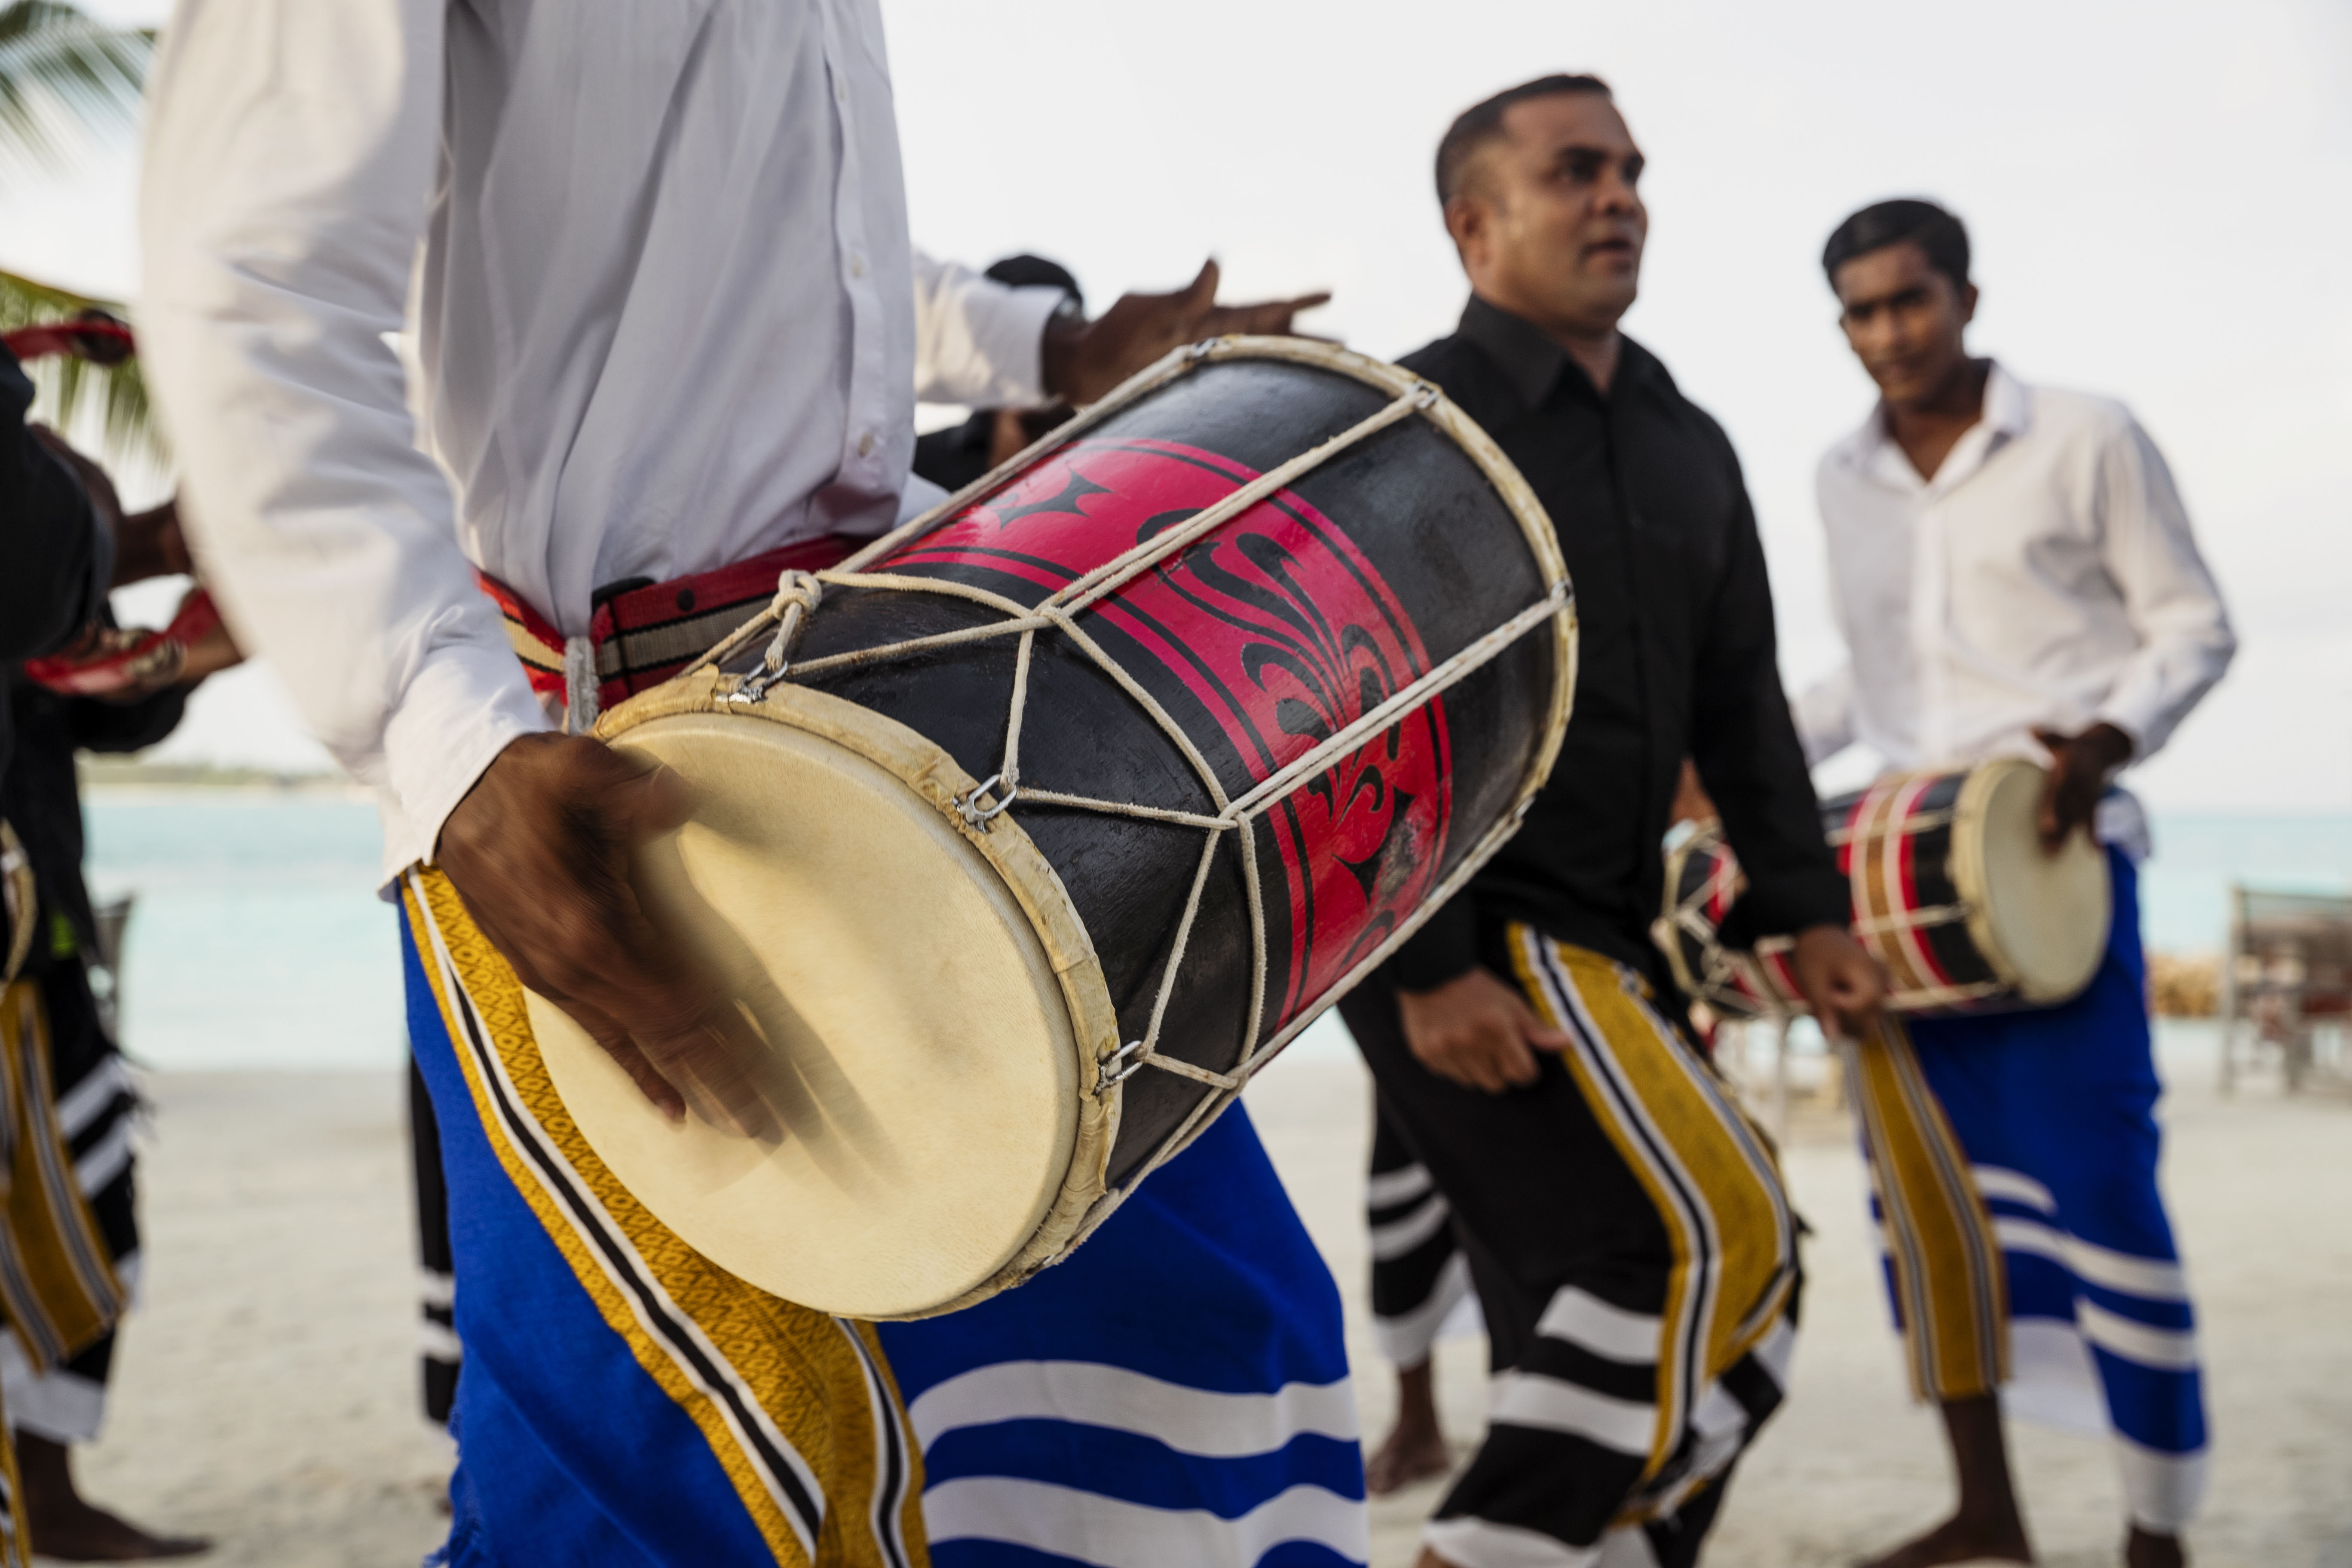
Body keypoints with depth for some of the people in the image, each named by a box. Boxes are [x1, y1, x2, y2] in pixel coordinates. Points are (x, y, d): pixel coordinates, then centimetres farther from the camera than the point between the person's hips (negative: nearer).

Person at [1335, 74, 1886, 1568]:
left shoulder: (1691, 447, 15)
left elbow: (1739, 702, 17)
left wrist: (1809, 910, 7)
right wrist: (1430, 970, -20)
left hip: (1601, 938, 8)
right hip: (1451, 937, -7)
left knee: (1599, 1311, 9)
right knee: (1709, 1237, -14)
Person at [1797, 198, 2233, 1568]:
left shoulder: (2088, 441, -2)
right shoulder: (1846, 479, 12)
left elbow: (2195, 629, -1)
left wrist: (2108, 740, -18)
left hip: (2056, 849, -5)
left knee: (2099, 1186, -8)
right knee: (1929, 1180, 6)